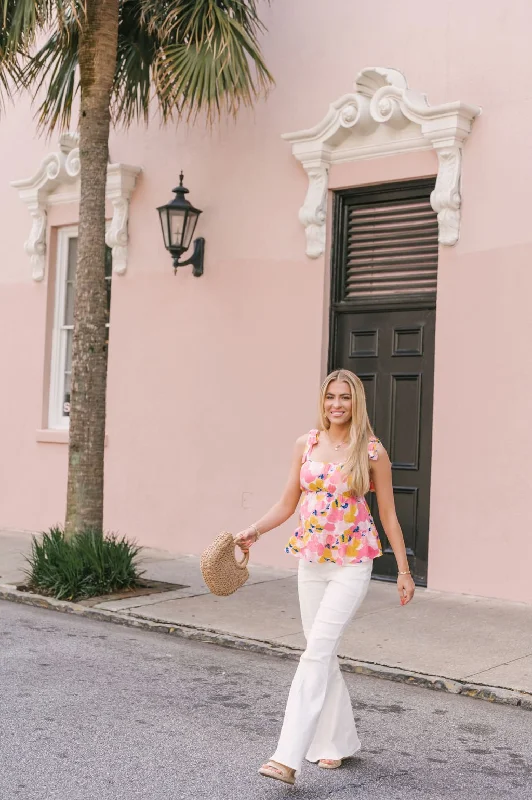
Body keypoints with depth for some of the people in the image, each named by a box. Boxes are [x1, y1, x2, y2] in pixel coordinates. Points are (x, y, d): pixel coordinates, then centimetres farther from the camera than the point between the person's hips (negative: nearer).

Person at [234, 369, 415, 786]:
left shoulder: (372, 452, -6)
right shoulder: (306, 445, 4)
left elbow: (389, 515, 0)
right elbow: (287, 504, 9)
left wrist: (404, 571, 2)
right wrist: (254, 530, -6)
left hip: (352, 565, -5)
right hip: (311, 561, 5)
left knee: (316, 653, -14)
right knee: (323, 654, 12)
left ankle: (288, 757, -14)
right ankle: (339, 741, 30)